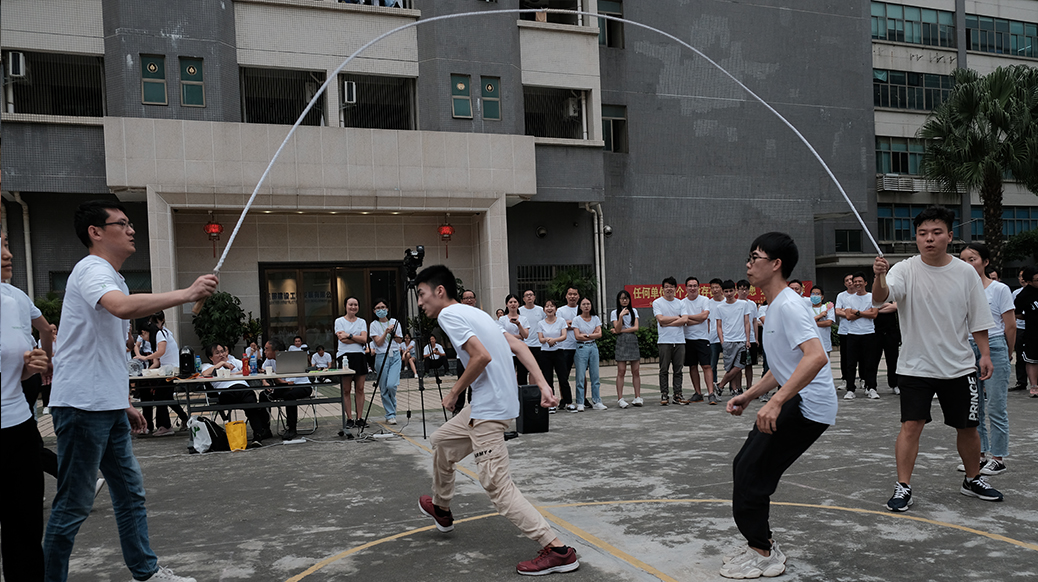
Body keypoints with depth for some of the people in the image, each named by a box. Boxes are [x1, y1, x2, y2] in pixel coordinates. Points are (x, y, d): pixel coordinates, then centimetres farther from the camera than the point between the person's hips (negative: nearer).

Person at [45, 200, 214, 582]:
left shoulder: (113, 279, 19)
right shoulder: (92, 270, -12)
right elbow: (123, 307, -36)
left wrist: (125, 404, 23)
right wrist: (187, 294, -35)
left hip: (109, 407, 10)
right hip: (82, 404, -10)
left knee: (130, 492, 14)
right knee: (73, 504, -2)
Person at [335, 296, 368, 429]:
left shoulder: (362, 322, 13)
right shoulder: (339, 321, 5)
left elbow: (364, 340, -2)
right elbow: (342, 339, -9)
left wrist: (349, 335, -9)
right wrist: (358, 338, -5)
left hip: (359, 356, 2)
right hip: (345, 356, -2)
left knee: (360, 389, 2)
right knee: (346, 390, -2)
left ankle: (360, 418, 7)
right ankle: (349, 418, 3)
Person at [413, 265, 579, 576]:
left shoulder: (448, 314, -10)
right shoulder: (473, 312, 17)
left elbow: (482, 356, -23)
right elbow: (518, 345, 11)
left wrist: (455, 391, -9)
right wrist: (543, 385, 5)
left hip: (490, 410, -10)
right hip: (484, 406, 10)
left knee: (497, 485, -9)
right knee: (441, 440, 26)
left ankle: (558, 550, -11)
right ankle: (441, 508, 45)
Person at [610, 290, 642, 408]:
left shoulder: (634, 311, 12)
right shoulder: (614, 313, 4)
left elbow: (636, 328, 1)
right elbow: (618, 329, -7)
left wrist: (621, 330, -6)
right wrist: (621, 316, -20)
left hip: (633, 341, 3)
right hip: (621, 343, -3)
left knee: (636, 371, 0)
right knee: (621, 372, -7)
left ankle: (637, 397, 3)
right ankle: (620, 399, -6)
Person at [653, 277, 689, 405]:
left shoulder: (681, 303, 12)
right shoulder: (657, 302, 3)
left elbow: (685, 320, -2)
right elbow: (661, 319, -10)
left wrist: (667, 323, -9)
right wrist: (677, 317, -1)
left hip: (679, 340, 3)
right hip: (664, 341, -3)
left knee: (678, 370, 5)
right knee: (664, 370, -2)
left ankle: (677, 395, 10)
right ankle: (664, 395, 4)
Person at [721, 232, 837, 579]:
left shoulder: (788, 305, -17)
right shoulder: (774, 307, 17)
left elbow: (817, 357, -31)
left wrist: (776, 402, -35)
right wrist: (748, 396, 17)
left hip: (808, 406, -10)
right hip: (793, 402, 10)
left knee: (752, 472, -9)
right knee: (745, 467, 11)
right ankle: (761, 545, 23)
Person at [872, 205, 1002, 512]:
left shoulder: (966, 272, 0)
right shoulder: (906, 270, -8)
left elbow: (978, 319, 7)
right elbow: (880, 298, -28)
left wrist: (985, 354, 3)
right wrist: (879, 277, -48)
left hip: (959, 366, 3)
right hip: (915, 367, -3)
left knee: (967, 427, 12)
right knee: (911, 426, -8)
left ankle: (973, 480, 33)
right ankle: (903, 487, 0)